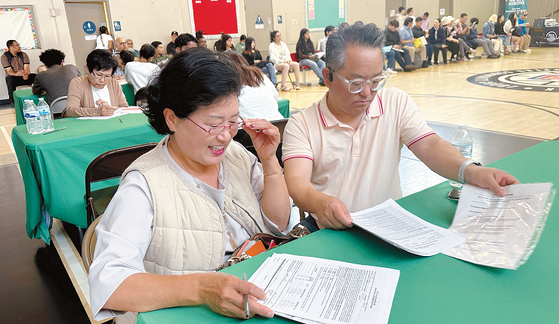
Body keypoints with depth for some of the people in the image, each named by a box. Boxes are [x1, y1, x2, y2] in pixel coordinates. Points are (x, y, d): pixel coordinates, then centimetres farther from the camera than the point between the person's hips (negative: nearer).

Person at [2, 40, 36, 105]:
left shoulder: (23, 54, 7)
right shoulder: (4, 57, -2)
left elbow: (26, 68, -5)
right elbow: (9, 71, -12)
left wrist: (26, 74, -30)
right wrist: (16, 74, -37)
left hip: (25, 76, 3)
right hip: (14, 77, -2)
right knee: (10, 80, -39)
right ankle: (13, 101, -28)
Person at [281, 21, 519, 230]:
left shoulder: (397, 102, 6)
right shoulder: (301, 124, -4)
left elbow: (429, 146, -4)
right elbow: (296, 182, -16)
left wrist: (470, 171, -25)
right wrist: (319, 202, -39)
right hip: (330, 233, -3)